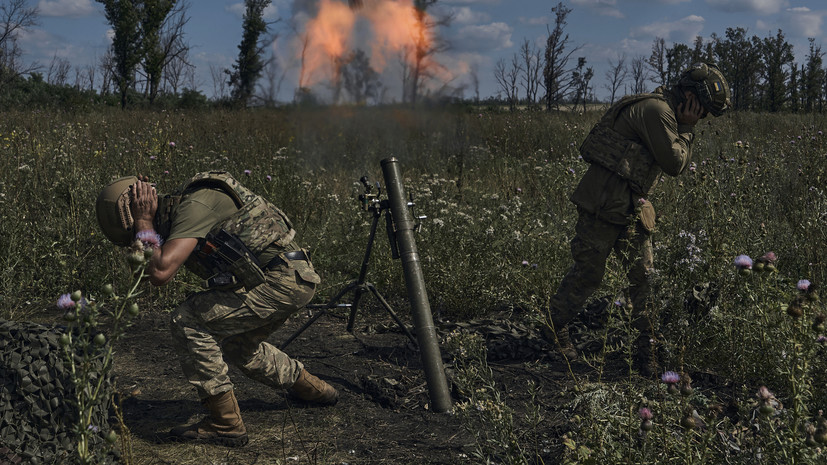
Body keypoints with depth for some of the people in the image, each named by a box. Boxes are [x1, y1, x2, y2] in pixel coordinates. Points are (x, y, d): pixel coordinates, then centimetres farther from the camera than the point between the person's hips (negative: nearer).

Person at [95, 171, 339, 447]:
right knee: (238, 347, 29)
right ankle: (311, 388, 46)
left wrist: (145, 224, -14)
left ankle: (225, 424, -5)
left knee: (187, 323, -11)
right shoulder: (177, 211, 13)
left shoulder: (193, 206, -18)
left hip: (279, 282, -10)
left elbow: (160, 274, -27)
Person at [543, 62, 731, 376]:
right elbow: (673, 163, -16)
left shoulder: (667, 113, 17)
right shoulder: (656, 109, -15)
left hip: (631, 208, 10)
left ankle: (646, 350, 13)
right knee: (588, 271, 0)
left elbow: (680, 165, 20)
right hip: (603, 204, -10)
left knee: (643, 275, 6)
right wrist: (685, 130, -3)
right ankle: (554, 327, 21)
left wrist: (684, 131, 9)